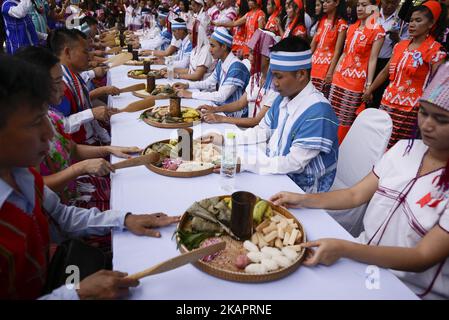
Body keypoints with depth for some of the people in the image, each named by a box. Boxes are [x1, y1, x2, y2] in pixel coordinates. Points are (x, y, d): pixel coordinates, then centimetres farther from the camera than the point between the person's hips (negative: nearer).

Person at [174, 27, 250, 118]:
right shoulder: (221, 63, 5)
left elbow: (221, 96, -27)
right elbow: (209, 83, 19)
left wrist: (191, 94, -23)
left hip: (235, 116, -7)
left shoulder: (236, 67, -22)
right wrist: (187, 85, 4)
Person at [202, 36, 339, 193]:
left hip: (302, 190, -7)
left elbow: (294, 163, -26)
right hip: (274, 171, 7)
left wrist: (244, 164, -28)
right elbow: (262, 131, 11)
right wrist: (223, 139, -1)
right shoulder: (283, 98, 1)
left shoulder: (318, 112, -25)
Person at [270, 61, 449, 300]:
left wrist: (343, 248, -30)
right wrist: (302, 200, -7)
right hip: (360, 255, 5)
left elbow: (423, 258, -19)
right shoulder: (404, 148, 1)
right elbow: (356, 195, 5)